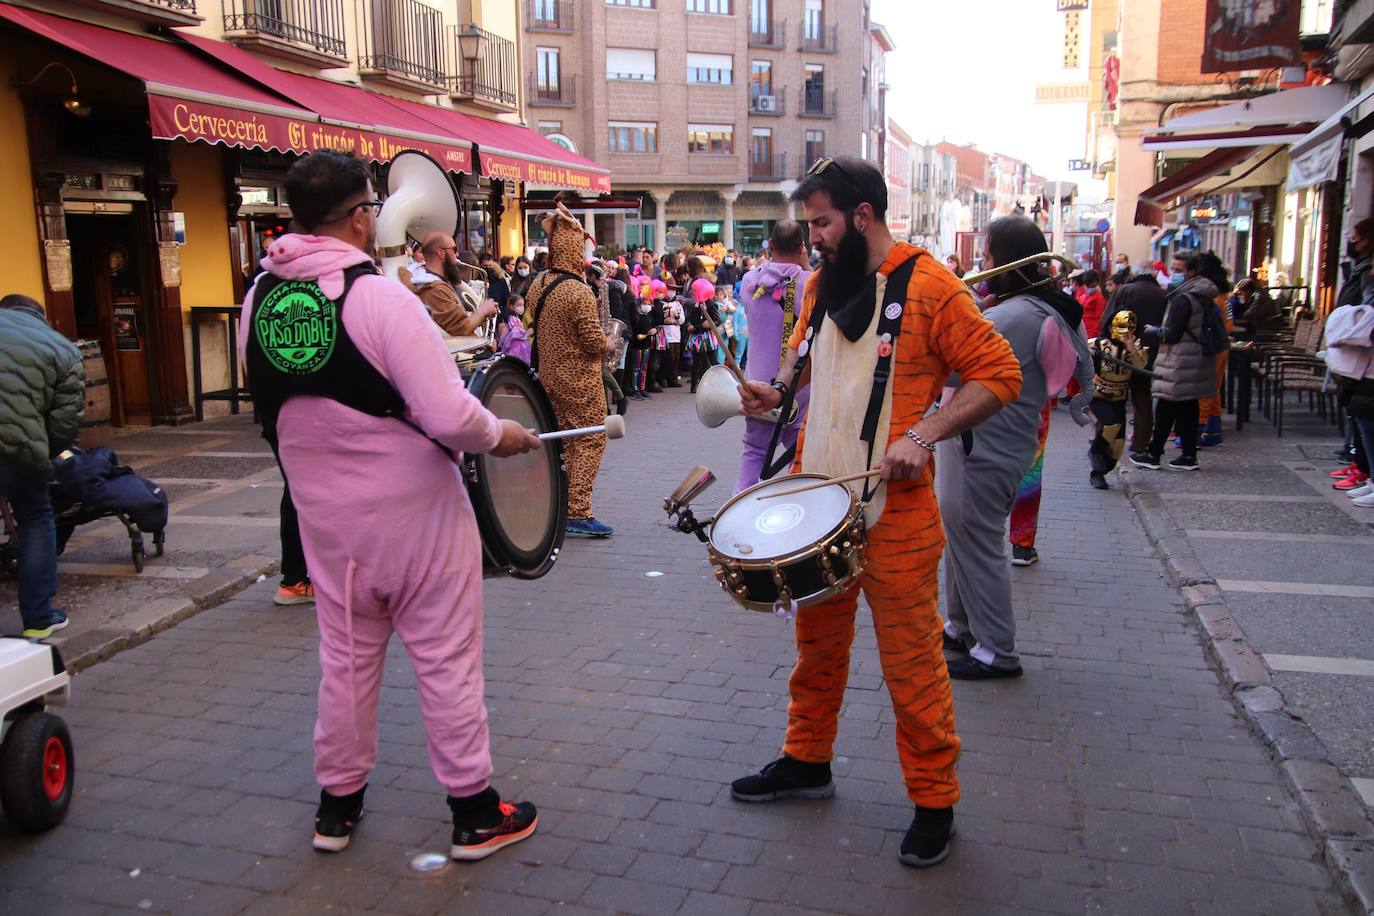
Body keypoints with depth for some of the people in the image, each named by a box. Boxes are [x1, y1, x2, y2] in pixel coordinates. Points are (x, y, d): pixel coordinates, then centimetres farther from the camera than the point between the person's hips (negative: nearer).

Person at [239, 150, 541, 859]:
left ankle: (338, 805, 34)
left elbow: (274, 406, 10)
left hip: (323, 512, 6)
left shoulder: (258, 300, -1)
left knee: (345, 657, 20)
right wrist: (499, 436, -8)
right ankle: (474, 813, 20)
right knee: (446, 661, 7)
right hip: (414, 510, -6)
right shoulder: (380, 297, -21)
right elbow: (450, 417, -26)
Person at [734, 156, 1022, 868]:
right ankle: (807, 761, 37)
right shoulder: (820, 284, 10)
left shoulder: (928, 286, -11)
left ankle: (934, 800, 19)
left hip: (894, 510, -6)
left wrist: (923, 435, -21)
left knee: (910, 660, 2)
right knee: (818, 641, 19)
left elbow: (998, 374, -11)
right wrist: (778, 389, 5)